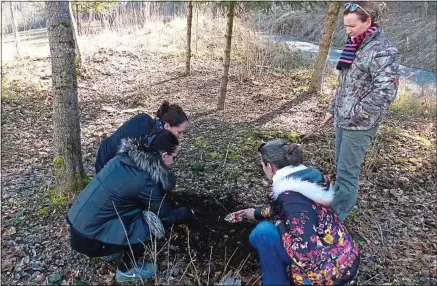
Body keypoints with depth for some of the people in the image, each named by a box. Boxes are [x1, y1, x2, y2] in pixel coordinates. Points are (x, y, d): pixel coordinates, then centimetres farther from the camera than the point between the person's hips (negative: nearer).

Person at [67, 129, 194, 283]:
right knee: (154, 222, -6)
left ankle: (109, 249, 25)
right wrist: (188, 213, 11)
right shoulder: (145, 181, -22)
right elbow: (167, 217, -8)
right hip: (88, 236, -8)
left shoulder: (127, 157, -2)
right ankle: (126, 270, 13)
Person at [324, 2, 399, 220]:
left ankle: (337, 217, 10)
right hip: (343, 118, 8)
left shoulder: (381, 50, -15)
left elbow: (386, 91, -22)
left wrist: (355, 114, -18)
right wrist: (333, 109, 17)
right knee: (341, 165, 18)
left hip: (360, 123, -8)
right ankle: (340, 200, 36)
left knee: (347, 171, -2)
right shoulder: (354, 45, 10)